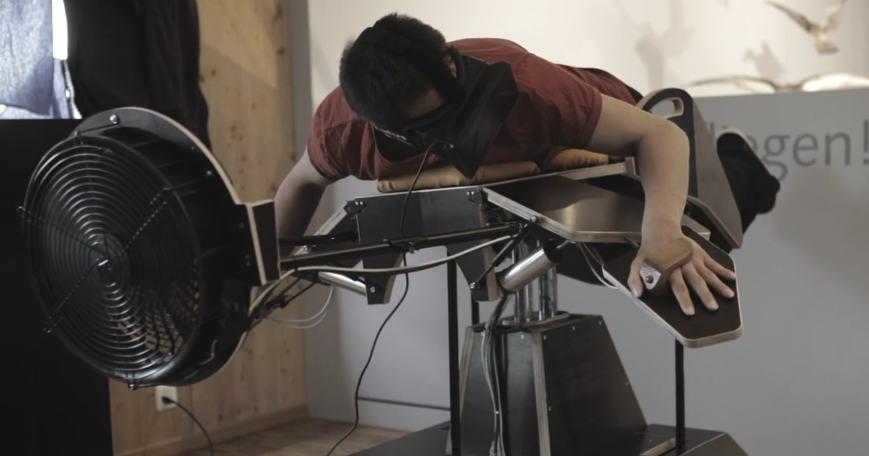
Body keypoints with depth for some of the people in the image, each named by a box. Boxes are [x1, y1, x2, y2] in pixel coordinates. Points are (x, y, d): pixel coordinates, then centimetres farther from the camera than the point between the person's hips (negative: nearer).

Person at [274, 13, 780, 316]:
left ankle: (734, 170, 36)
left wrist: (663, 231, -65)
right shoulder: (339, 125, -34)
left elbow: (661, 135, -46)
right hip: (532, 166, 4)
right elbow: (304, 182, -9)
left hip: (610, 124, -4)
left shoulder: (522, 86, -49)